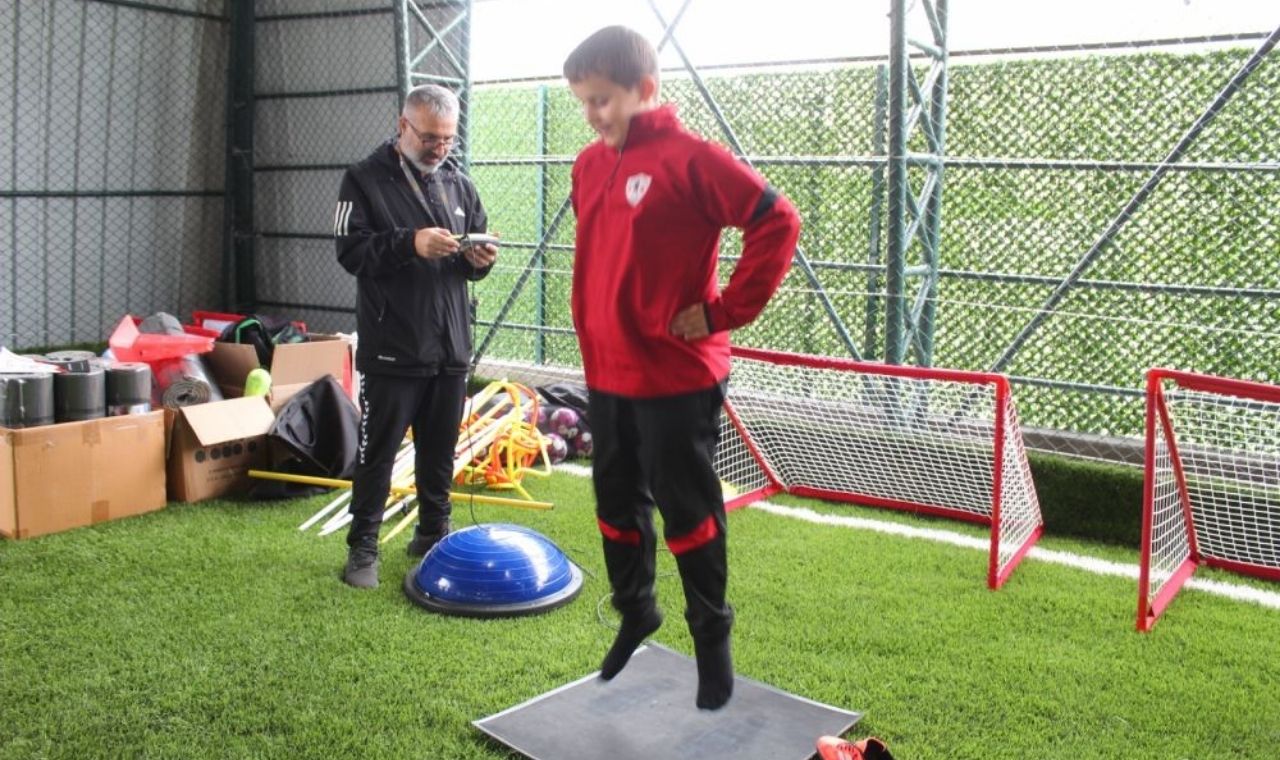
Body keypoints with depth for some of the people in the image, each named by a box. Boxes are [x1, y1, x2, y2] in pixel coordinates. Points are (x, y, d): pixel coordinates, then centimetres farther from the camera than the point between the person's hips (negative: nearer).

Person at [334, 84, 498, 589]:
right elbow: (350, 250, -12)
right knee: (378, 450, 3)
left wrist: (479, 259, -7)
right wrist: (410, 243, -25)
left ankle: (433, 535, 29)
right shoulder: (365, 180, -3)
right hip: (391, 347, -5)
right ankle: (362, 547, 16)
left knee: (440, 451, 14)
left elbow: (473, 259, 17)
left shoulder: (459, 184, 12)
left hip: (450, 345, 5)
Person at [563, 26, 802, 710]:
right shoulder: (588, 165, 7)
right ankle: (635, 613, 39)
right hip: (606, 375, 7)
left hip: (677, 377, -7)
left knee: (687, 512, 5)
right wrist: (591, 334, 12)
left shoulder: (689, 158, -13)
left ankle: (712, 638, 24)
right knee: (617, 504, 17)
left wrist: (726, 310, -14)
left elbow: (778, 222, -16)